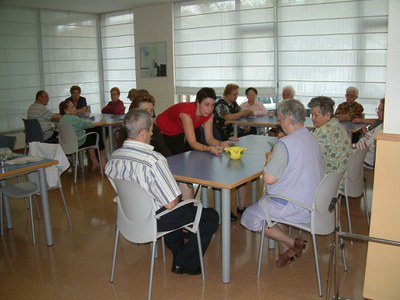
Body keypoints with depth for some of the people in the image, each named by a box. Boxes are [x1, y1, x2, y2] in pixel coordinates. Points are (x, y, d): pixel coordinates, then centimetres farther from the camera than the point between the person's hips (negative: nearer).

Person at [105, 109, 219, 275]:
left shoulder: (114, 156, -9)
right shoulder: (153, 160, -32)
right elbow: (170, 204, -28)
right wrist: (178, 197, -2)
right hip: (154, 221, -8)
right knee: (211, 216, 6)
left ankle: (178, 253, 47)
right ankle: (185, 264, 16)